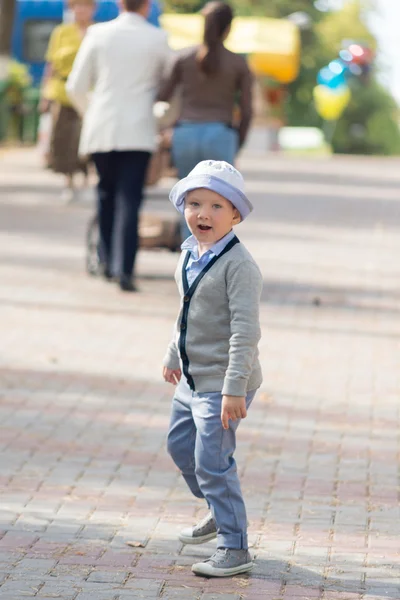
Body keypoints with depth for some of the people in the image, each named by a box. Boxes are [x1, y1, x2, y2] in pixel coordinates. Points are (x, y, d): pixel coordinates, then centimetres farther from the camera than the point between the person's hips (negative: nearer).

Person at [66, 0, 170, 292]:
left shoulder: (98, 34, 2)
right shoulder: (158, 39, -1)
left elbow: (76, 87, 4)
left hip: (101, 128, 2)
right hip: (138, 131, -2)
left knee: (106, 194, 18)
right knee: (129, 200, -5)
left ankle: (108, 260, 21)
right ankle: (124, 268, -16)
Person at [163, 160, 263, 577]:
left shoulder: (238, 265, -22)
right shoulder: (190, 254, 5)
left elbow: (245, 331, -25)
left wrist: (234, 388, -29)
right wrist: (174, 355, 29)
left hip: (222, 383, -9)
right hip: (192, 378, 9)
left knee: (211, 461, -9)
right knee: (180, 446, 22)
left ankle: (234, 550, -1)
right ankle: (220, 513, 43)